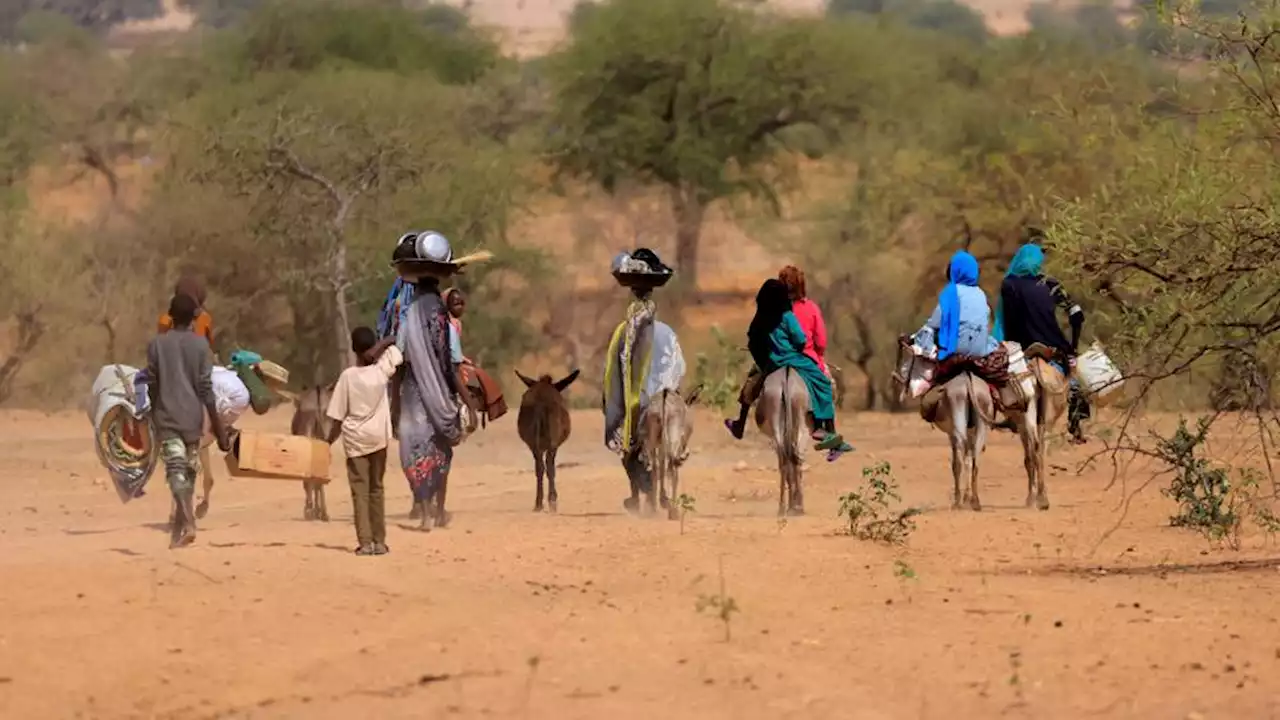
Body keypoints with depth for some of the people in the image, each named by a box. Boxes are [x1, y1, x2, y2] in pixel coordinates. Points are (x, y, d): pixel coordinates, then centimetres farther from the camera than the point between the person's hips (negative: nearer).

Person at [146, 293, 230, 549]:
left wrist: (155, 416, 17)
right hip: (192, 418, 1)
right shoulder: (200, 344, -1)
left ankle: (188, 524, -32)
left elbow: (152, 386, 3)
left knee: (176, 472, -11)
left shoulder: (157, 345, 0)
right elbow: (205, 388, -4)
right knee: (189, 473, 14)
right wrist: (218, 427, -1)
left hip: (166, 418, -1)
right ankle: (178, 531, 20)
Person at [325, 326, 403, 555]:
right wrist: (381, 346, -6)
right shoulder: (381, 371, -5)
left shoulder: (347, 376, -10)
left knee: (360, 491, -1)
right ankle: (379, 542, 11)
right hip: (378, 437, 2)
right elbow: (392, 346, 12)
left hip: (355, 439, -2)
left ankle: (365, 542, -8)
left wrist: (329, 442, 1)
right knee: (376, 489, 12)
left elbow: (338, 417, -9)